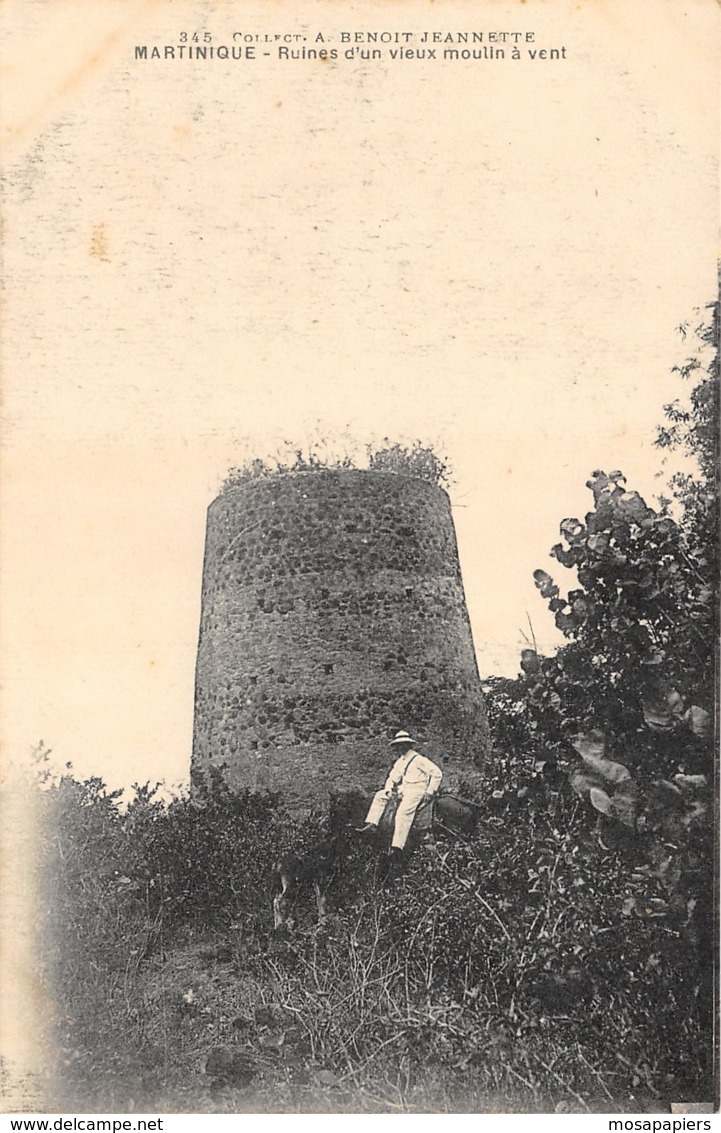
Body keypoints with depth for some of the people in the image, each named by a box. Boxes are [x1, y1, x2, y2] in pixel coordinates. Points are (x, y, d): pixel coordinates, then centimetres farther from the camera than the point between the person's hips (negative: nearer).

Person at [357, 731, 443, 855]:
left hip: (416, 791, -9)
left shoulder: (419, 759, -9)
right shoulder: (400, 761, 16)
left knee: (403, 812, -29)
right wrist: (389, 790, -1)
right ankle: (371, 824, -3)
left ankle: (396, 848, -34)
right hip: (403, 789, 9)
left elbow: (437, 773, -12)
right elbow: (392, 778, 19)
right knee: (380, 795, 9)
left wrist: (430, 792, -14)